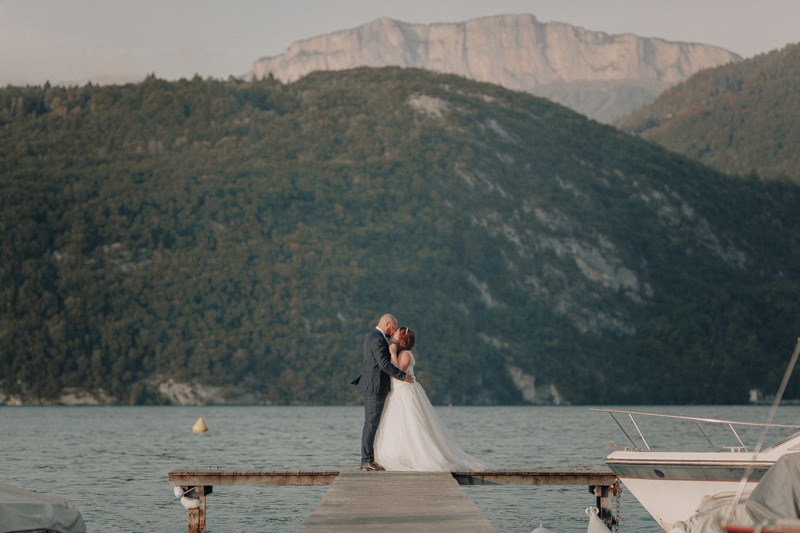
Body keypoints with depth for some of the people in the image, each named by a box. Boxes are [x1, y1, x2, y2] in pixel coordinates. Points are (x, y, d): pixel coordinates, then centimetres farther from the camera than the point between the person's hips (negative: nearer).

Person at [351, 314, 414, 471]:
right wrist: (404, 376, -17)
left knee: (372, 423, 9)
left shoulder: (373, 337, 18)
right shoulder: (377, 340, -16)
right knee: (371, 423, -10)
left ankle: (368, 460, 10)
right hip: (375, 387, -11)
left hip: (372, 387, 11)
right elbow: (384, 364, -23)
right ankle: (367, 461, -10)